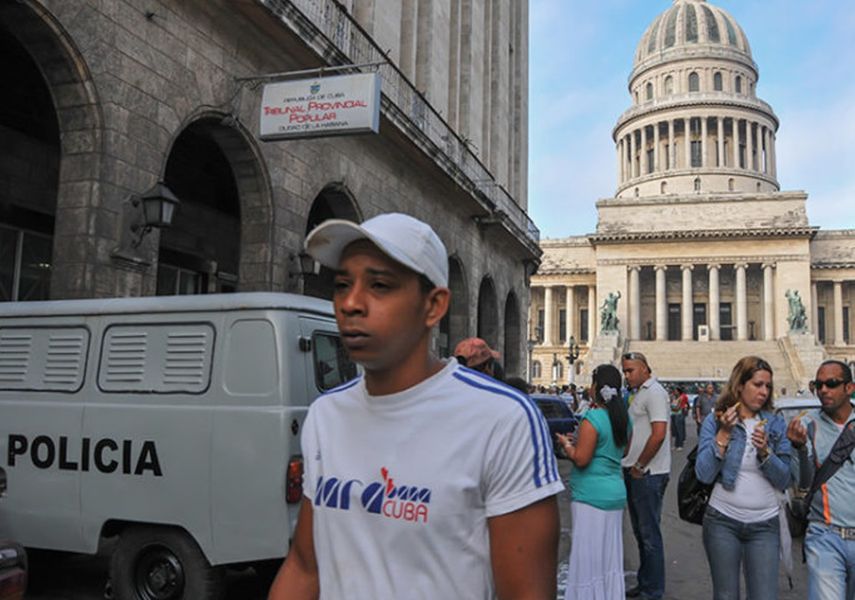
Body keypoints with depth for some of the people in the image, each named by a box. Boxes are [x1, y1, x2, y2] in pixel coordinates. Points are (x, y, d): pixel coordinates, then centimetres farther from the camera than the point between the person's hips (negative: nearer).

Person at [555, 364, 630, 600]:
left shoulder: (593, 418, -17)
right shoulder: (623, 418, 7)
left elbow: (581, 459, -18)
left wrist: (566, 444, 0)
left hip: (591, 495, -8)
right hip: (615, 492, 8)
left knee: (588, 557, 0)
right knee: (609, 555, 15)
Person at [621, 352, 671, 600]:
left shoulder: (654, 392, -14)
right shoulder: (637, 393, 15)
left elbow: (658, 435, -22)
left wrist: (639, 466, -15)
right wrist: (630, 465, 13)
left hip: (647, 474, -9)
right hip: (635, 471, 9)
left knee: (649, 533, 0)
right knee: (640, 530, 17)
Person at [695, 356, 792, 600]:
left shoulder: (776, 423, 4)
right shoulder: (715, 420, -2)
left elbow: (784, 481, 0)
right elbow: (704, 475, -10)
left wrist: (764, 451, -17)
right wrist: (724, 433, -16)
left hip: (765, 525, 1)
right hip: (723, 521, -1)